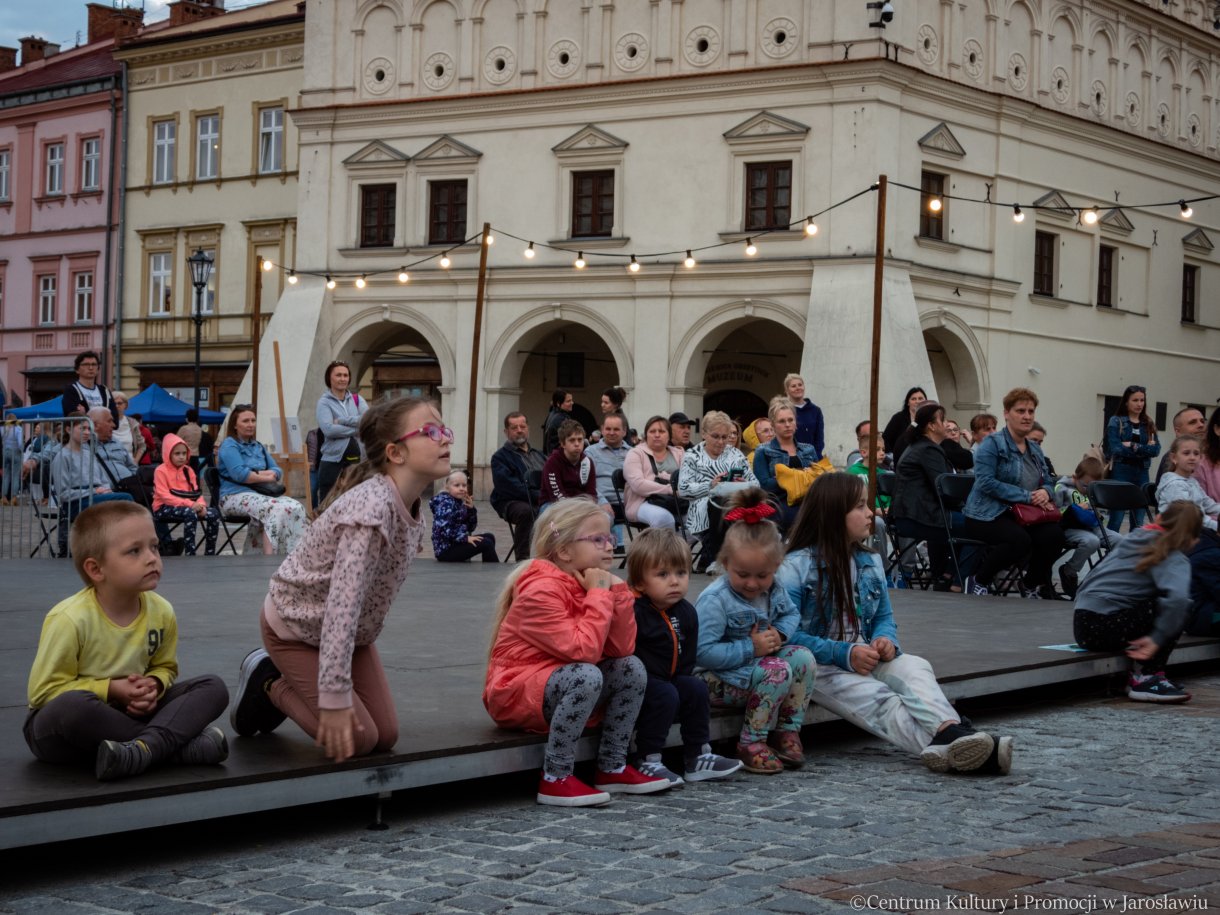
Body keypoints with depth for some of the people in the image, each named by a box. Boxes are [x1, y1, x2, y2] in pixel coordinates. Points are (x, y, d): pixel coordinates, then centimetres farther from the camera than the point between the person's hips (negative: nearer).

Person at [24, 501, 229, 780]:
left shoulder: (161, 611, -6)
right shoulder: (70, 620, -21)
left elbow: (164, 667, 11)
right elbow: (43, 691, -17)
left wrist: (154, 685, -13)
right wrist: (110, 689, -21)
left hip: (128, 713, 5)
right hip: (61, 727, -5)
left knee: (213, 687, -10)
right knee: (71, 706, -41)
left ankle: (143, 748, -34)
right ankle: (181, 744, -27)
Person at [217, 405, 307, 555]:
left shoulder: (258, 446, 22)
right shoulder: (229, 445, -1)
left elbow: (277, 471, 14)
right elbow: (239, 474, -16)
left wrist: (258, 474, -7)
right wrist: (265, 477, -5)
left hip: (261, 493, 7)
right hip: (236, 496, -7)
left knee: (296, 507, -22)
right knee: (276, 508, -35)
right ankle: (269, 557, -39)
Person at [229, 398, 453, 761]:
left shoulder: (412, 512, -7)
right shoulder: (371, 508, -34)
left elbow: (372, 592, 1)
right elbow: (342, 604, -37)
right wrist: (335, 700, -37)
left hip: (351, 631, 8)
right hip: (295, 625, -8)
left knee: (386, 736, 5)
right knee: (357, 739, -11)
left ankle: (288, 681, 22)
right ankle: (268, 683, 10)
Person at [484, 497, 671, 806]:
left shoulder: (591, 583, 5)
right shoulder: (541, 591, -20)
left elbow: (622, 649, -3)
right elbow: (583, 651, -29)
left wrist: (617, 591, -10)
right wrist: (599, 595, -22)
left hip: (560, 688, 9)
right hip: (514, 695, -9)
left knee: (631, 667, -4)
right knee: (586, 676, -33)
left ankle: (612, 768, 3)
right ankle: (555, 779, -26)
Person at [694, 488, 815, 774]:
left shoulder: (773, 591, 0)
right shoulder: (715, 600, -23)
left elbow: (792, 613, 19)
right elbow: (702, 652, -28)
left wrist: (780, 634, -5)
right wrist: (750, 649, -26)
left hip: (755, 664, 8)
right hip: (719, 679, -8)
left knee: (803, 657, -14)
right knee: (779, 671, -29)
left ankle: (788, 732, -4)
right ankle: (751, 743, -16)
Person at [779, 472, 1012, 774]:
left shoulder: (870, 562, 13)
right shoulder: (796, 567, -8)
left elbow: (884, 617, 17)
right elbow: (787, 635, -13)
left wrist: (887, 640, -9)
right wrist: (843, 654, -22)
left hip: (866, 658, 6)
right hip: (820, 667, -6)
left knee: (914, 667, -26)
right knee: (878, 698, -33)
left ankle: (949, 731, -57)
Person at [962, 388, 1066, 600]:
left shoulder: (1034, 449, 19)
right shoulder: (992, 444, -5)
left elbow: (1048, 482, 19)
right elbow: (986, 482, -17)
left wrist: (1045, 493, -8)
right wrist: (1027, 496, -20)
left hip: (1026, 517, 6)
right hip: (987, 516, -6)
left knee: (1054, 534, -23)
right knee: (1020, 540, -35)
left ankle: (1032, 583, 3)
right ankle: (978, 581, -9)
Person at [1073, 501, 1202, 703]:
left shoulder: (1134, 537, 17)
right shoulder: (1175, 559, -5)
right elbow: (1177, 597, -25)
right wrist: (1157, 639, -18)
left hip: (1081, 626, 8)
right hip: (1105, 629, -8)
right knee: (1181, 609, -4)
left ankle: (1138, 674, 11)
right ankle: (1147, 678, -3)